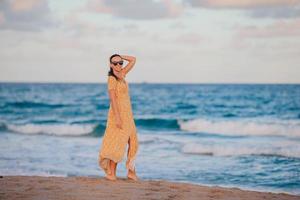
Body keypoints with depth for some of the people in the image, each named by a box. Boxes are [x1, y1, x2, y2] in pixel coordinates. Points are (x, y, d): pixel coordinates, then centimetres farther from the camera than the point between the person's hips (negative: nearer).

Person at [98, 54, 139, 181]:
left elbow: (133, 60, 20)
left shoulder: (122, 75, 10)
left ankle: (131, 172, 12)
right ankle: (111, 173, -3)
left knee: (133, 143, 8)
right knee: (117, 143, -7)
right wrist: (118, 117, -23)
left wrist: (120, 57, 8)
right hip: (118, 113, -8)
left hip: (127, 113, 8)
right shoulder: (112, 79, -12)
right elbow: (112, 99, -18)